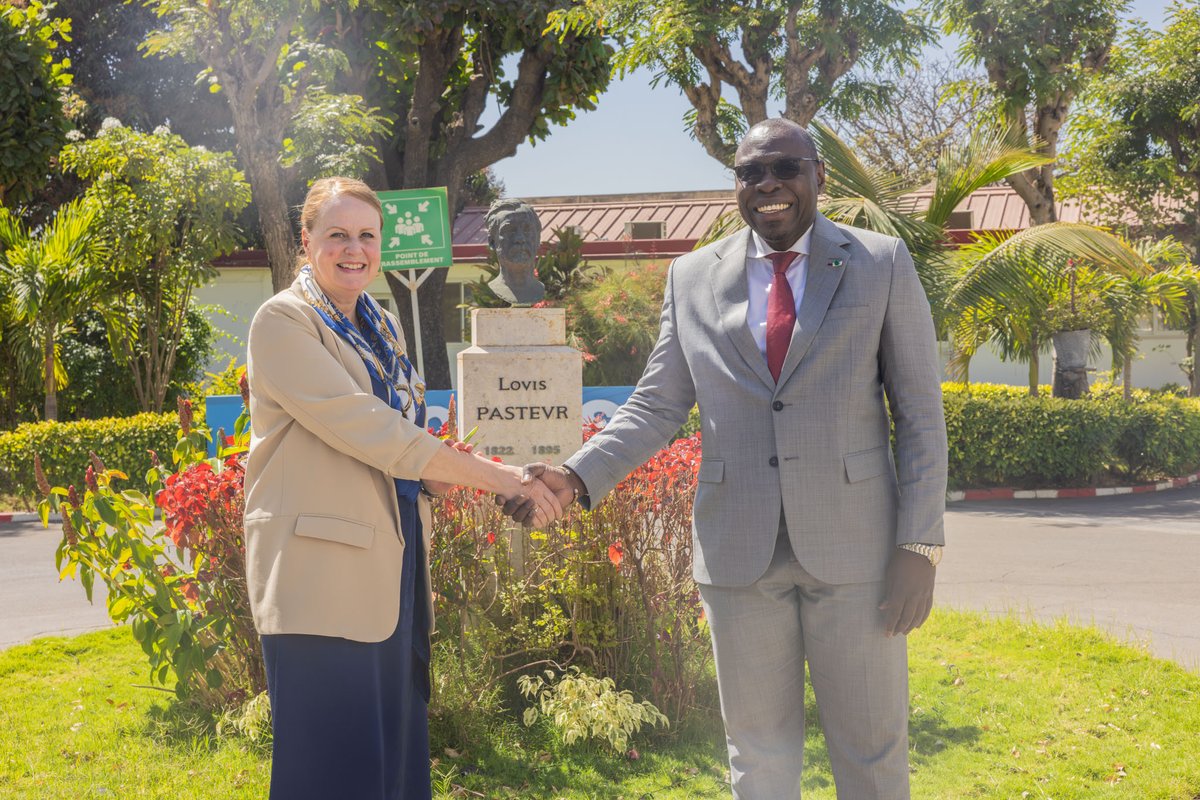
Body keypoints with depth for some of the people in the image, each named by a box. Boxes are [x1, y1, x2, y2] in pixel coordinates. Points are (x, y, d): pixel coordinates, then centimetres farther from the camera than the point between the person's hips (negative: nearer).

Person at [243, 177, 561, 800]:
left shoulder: (382, 327, 17)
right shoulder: (283, 321, -6)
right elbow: (365, 430, -16)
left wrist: (441, 470, -1)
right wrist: (494, 477, -17)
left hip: (394, 569, 7)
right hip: (322, 578, -7)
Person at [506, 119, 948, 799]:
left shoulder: (883, 264, 2)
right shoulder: (693, 278, 8)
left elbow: (921, 415, 1)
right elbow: (657, 407, 7)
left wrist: (920, 546, -7)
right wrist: (578, 478, -10)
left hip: (852, 546, -2)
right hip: (739, 553, 2)